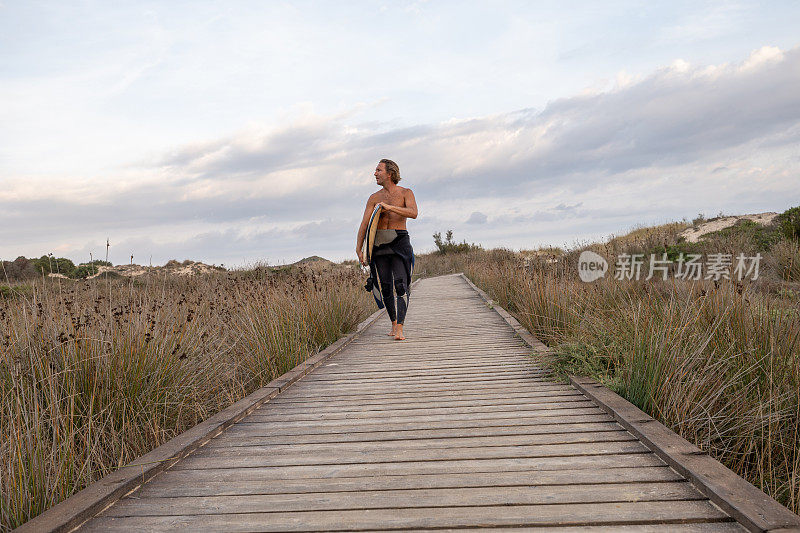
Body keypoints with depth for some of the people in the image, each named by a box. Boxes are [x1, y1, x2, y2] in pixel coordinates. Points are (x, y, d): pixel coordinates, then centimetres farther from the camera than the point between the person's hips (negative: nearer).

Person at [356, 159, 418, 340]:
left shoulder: (406, 193, 5)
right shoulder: (374, 198, 12)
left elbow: (413, 213, -14)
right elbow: (364, 225, 5)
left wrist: (390, 207, -22)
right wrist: (358, 250, -6)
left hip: (400, 242, -3)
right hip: (379, 244, 3)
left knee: (401, 285, -15)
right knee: (385, 287, 3)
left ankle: (399, 329, -18)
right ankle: (393, 322, 22)